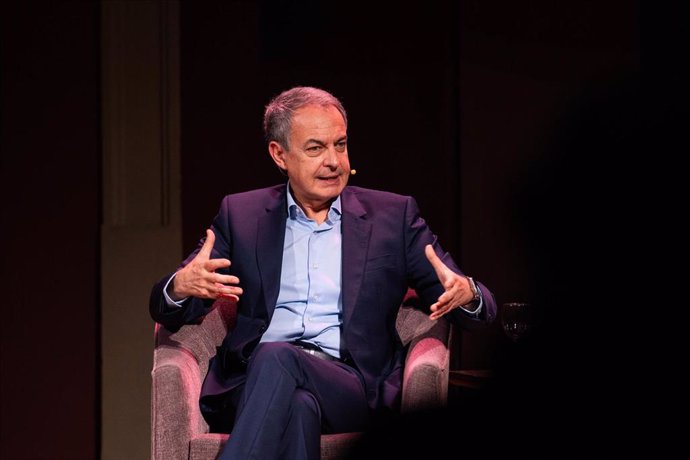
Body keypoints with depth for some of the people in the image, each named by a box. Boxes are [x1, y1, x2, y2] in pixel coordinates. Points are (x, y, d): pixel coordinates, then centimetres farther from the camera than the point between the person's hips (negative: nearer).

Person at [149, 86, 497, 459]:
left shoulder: (393, 215, 15)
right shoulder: (241, 215, 17)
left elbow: (480, 307, 12)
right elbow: (166, 309, 13)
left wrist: (465, 293, -15)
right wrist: (181, 286, -14)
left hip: (351, 384, -1)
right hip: (254, 382, 1)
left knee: (277, 358, -35)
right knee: (298, 405, -37)